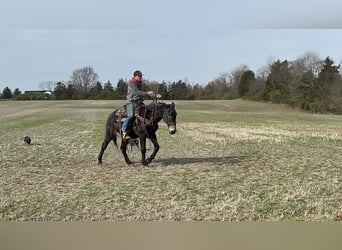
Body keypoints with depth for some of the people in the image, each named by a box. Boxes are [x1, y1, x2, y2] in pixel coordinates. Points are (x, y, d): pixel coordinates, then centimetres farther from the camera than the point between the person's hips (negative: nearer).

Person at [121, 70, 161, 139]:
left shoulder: (142, 85, 14)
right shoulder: (131, 83, -7)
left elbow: (148, 92, 10)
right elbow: (136, 92, -22)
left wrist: (155, 95, -10)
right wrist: (147, 93, -32)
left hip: (140, 102, 7)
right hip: (131, 102, -7)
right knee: (130, 115, -28)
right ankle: (124, 131, -15)